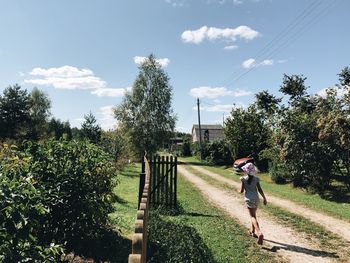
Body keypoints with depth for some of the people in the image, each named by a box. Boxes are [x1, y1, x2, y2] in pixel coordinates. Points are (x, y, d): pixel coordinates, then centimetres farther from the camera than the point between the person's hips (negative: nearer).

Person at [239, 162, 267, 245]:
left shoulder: (244, 179, -8)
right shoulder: (256, 179, -1)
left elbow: (241, 191, -6)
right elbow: (260, 190, -1)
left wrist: (239, 191, 17)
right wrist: (264, 198, 8)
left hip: (249, 199, -4)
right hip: (256, 199, 4)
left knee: (253, 217, -6)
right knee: (253, 215, 23)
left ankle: (259, 233, -25)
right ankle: (253, 231, 36)